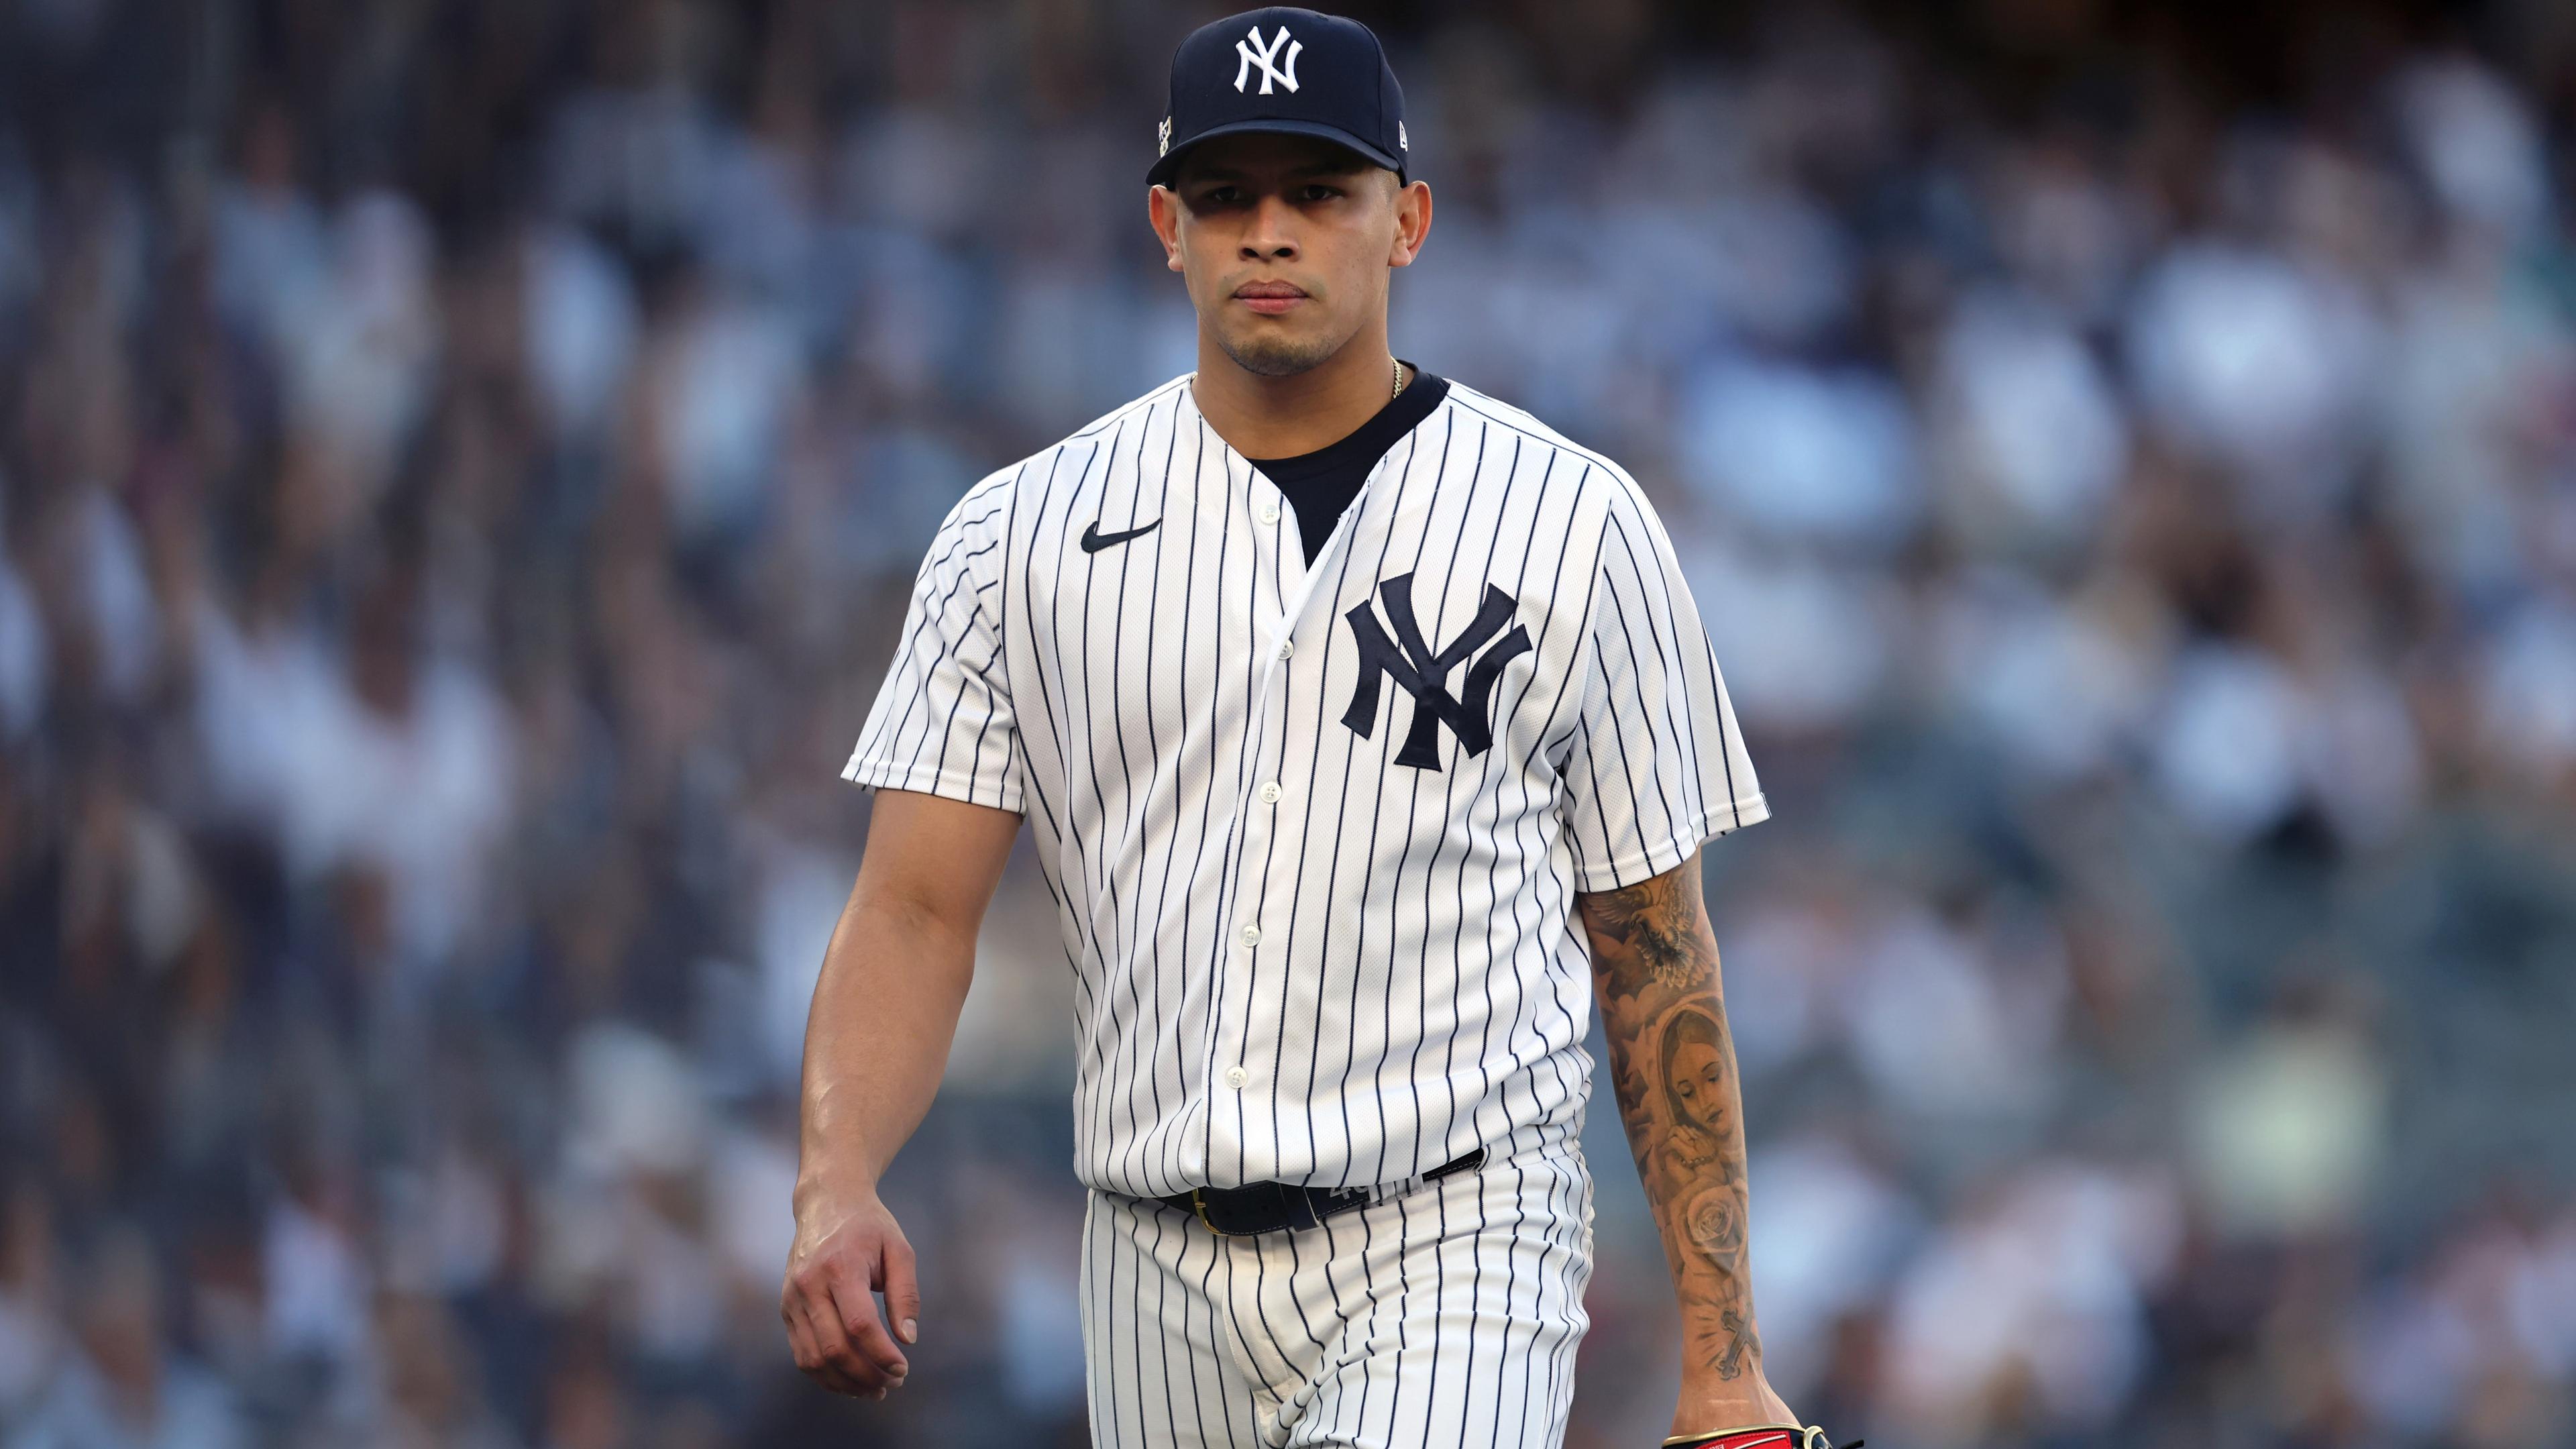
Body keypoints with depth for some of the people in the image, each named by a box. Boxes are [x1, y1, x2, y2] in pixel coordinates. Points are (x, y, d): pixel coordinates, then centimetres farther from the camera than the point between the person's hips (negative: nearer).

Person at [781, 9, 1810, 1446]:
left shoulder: (1572, 520, 2)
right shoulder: (1023, 533, 7)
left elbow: (1655, 951, 4)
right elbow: (916, 909, 0)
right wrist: (839, 1188, -19)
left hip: (1451, 1249, -3)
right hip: (1157, 1271, 3)